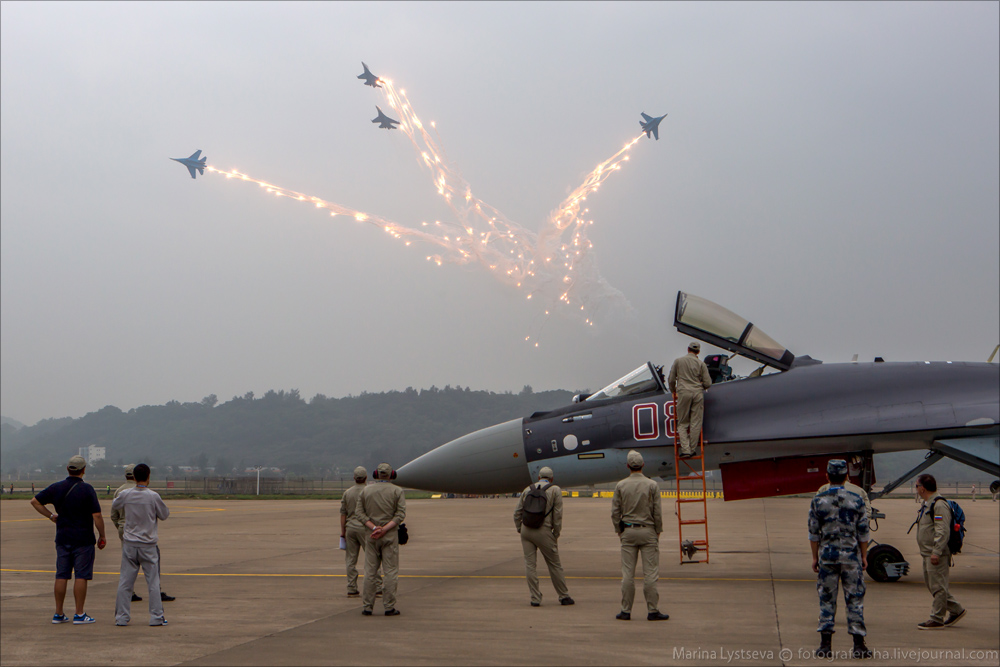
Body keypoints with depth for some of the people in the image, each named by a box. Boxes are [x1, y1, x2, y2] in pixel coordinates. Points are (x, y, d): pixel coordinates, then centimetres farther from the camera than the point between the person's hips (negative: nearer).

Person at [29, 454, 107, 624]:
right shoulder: (87, 489, -12)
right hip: (83, 539, -5)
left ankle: (58, 613, 13)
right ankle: (79, 614, 1)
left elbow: (35, 501, 13)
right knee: (81, 576, 0)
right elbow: (97, 516, -14)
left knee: (61, 576, 9)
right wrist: (102, 536, -4)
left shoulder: (56, 488, 4)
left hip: (62, 539, 5)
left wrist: (51, 516, 15)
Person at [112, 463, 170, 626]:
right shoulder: (153, 496, -12)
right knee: (153, 582, 5)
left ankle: (121, 617, 10)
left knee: (125, 582, 8)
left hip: (129, 544, 2)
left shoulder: (125, 494, -4)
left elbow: (114, 505, 17)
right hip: (148, 545, -2)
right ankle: (156, 617, 5)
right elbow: (164, 515, 0)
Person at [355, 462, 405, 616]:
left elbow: (359, 512, 0)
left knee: (370, 571, 6)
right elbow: (400, 514, -11)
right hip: (390, 535, -2)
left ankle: (367, 606, 7)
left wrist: (373, 528, -8)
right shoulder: (397, 491, -1)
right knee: (390, 571, 0)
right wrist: (384, 529, -15)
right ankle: (389, 607, -1)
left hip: (371, 536, 3)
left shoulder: (366, 490, 7)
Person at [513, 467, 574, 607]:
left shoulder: (528, 489, 13)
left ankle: (535, 598, 4)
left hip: (526, 529, 3)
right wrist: (556, 534, 4)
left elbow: (517, 512, 11)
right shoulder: (555, 490, 4)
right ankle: (564, 596, 17)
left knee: (530, 564, 5)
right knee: (554, 564, 8)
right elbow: (557, 514, -2)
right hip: (543, 531, -3)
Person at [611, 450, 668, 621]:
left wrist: (619, 531, 12)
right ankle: (652, 611, 2)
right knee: (650, 573, 1)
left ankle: (626, 611, 6)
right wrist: (658, 531, 8)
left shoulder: (620, 485, 0)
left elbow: (615, 512, 1)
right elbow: (657, 512, -4)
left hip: (628, 532, 2)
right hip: (648, 531, -2)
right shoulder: (652, 485, -4)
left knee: (627, 574, 4)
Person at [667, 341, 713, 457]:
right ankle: (693, 449, 5)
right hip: (698, 393, 0)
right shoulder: (701, 364, 7)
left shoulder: (678, 361, 8)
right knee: (696, 423, 5)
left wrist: (673, 391, 31)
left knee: (683, 424, 5)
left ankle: (685, 449, -7)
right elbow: (708, 383, 5)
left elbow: (671, 380, 11)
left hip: (683, 392, 0)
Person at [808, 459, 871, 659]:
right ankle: (858, 645, 3)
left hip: (827, 555, 1)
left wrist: (815, 557, 8)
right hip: (851, 556, -1)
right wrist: (864, 556, 9)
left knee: (826, 599, 6)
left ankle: (826, 645, 6)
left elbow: (814, 533, 0)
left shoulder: (818, 501, -2)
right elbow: (863, 533, 0)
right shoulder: (856, 500, -3)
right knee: (855, 599, 4)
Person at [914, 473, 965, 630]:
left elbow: (943, 531, -23)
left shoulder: (939, 505, -17)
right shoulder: (927, 504, 17)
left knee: (937, 586, -5)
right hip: (928, 554, 11)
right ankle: (956, 610, 24)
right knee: (930, 584, 14)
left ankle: (936, 620, 0)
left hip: (937, 555, -11)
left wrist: (936, 552, -26)